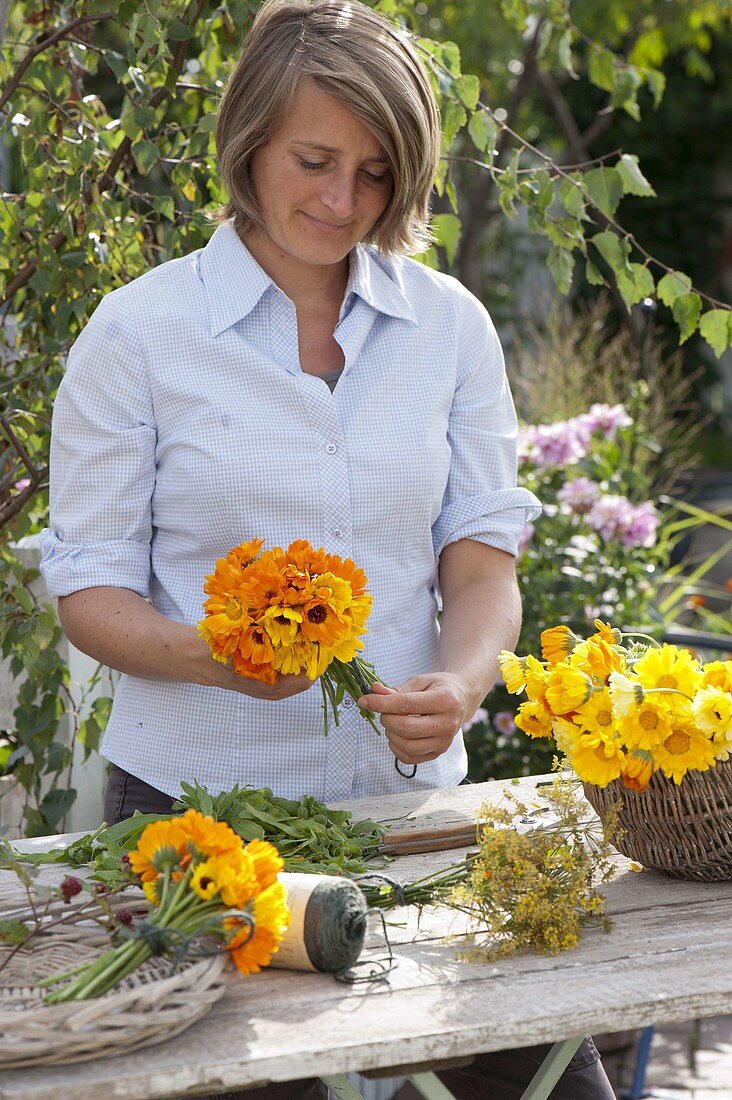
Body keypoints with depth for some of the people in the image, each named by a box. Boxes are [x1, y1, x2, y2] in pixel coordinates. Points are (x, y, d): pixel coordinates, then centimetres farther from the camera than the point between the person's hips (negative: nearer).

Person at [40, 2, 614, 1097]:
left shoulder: (449, 325, 5)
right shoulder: (139, 331, -4)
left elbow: (481, 558, 5)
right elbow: (89, 586, -2)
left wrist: (458, 686, -16)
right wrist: (207, 655, -22)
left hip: (408, 790, 3)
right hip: (198, 796, -2)